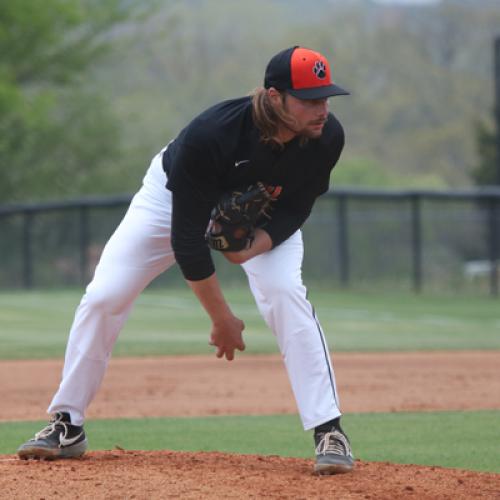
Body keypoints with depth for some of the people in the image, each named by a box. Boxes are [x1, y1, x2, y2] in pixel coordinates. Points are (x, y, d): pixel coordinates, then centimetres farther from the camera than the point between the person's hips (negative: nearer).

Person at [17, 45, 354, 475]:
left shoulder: (326, 137, -31)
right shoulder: (208, 137, -42)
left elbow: (295, 208, -13)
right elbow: (185, 236, -35)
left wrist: (260, 244, -34)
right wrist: (222, 319, -28)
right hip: (176, 196, -2)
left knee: (284, 291, -25)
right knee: (103, 297, -9)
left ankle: (329, 432, -21)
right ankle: (67, 426, 7)